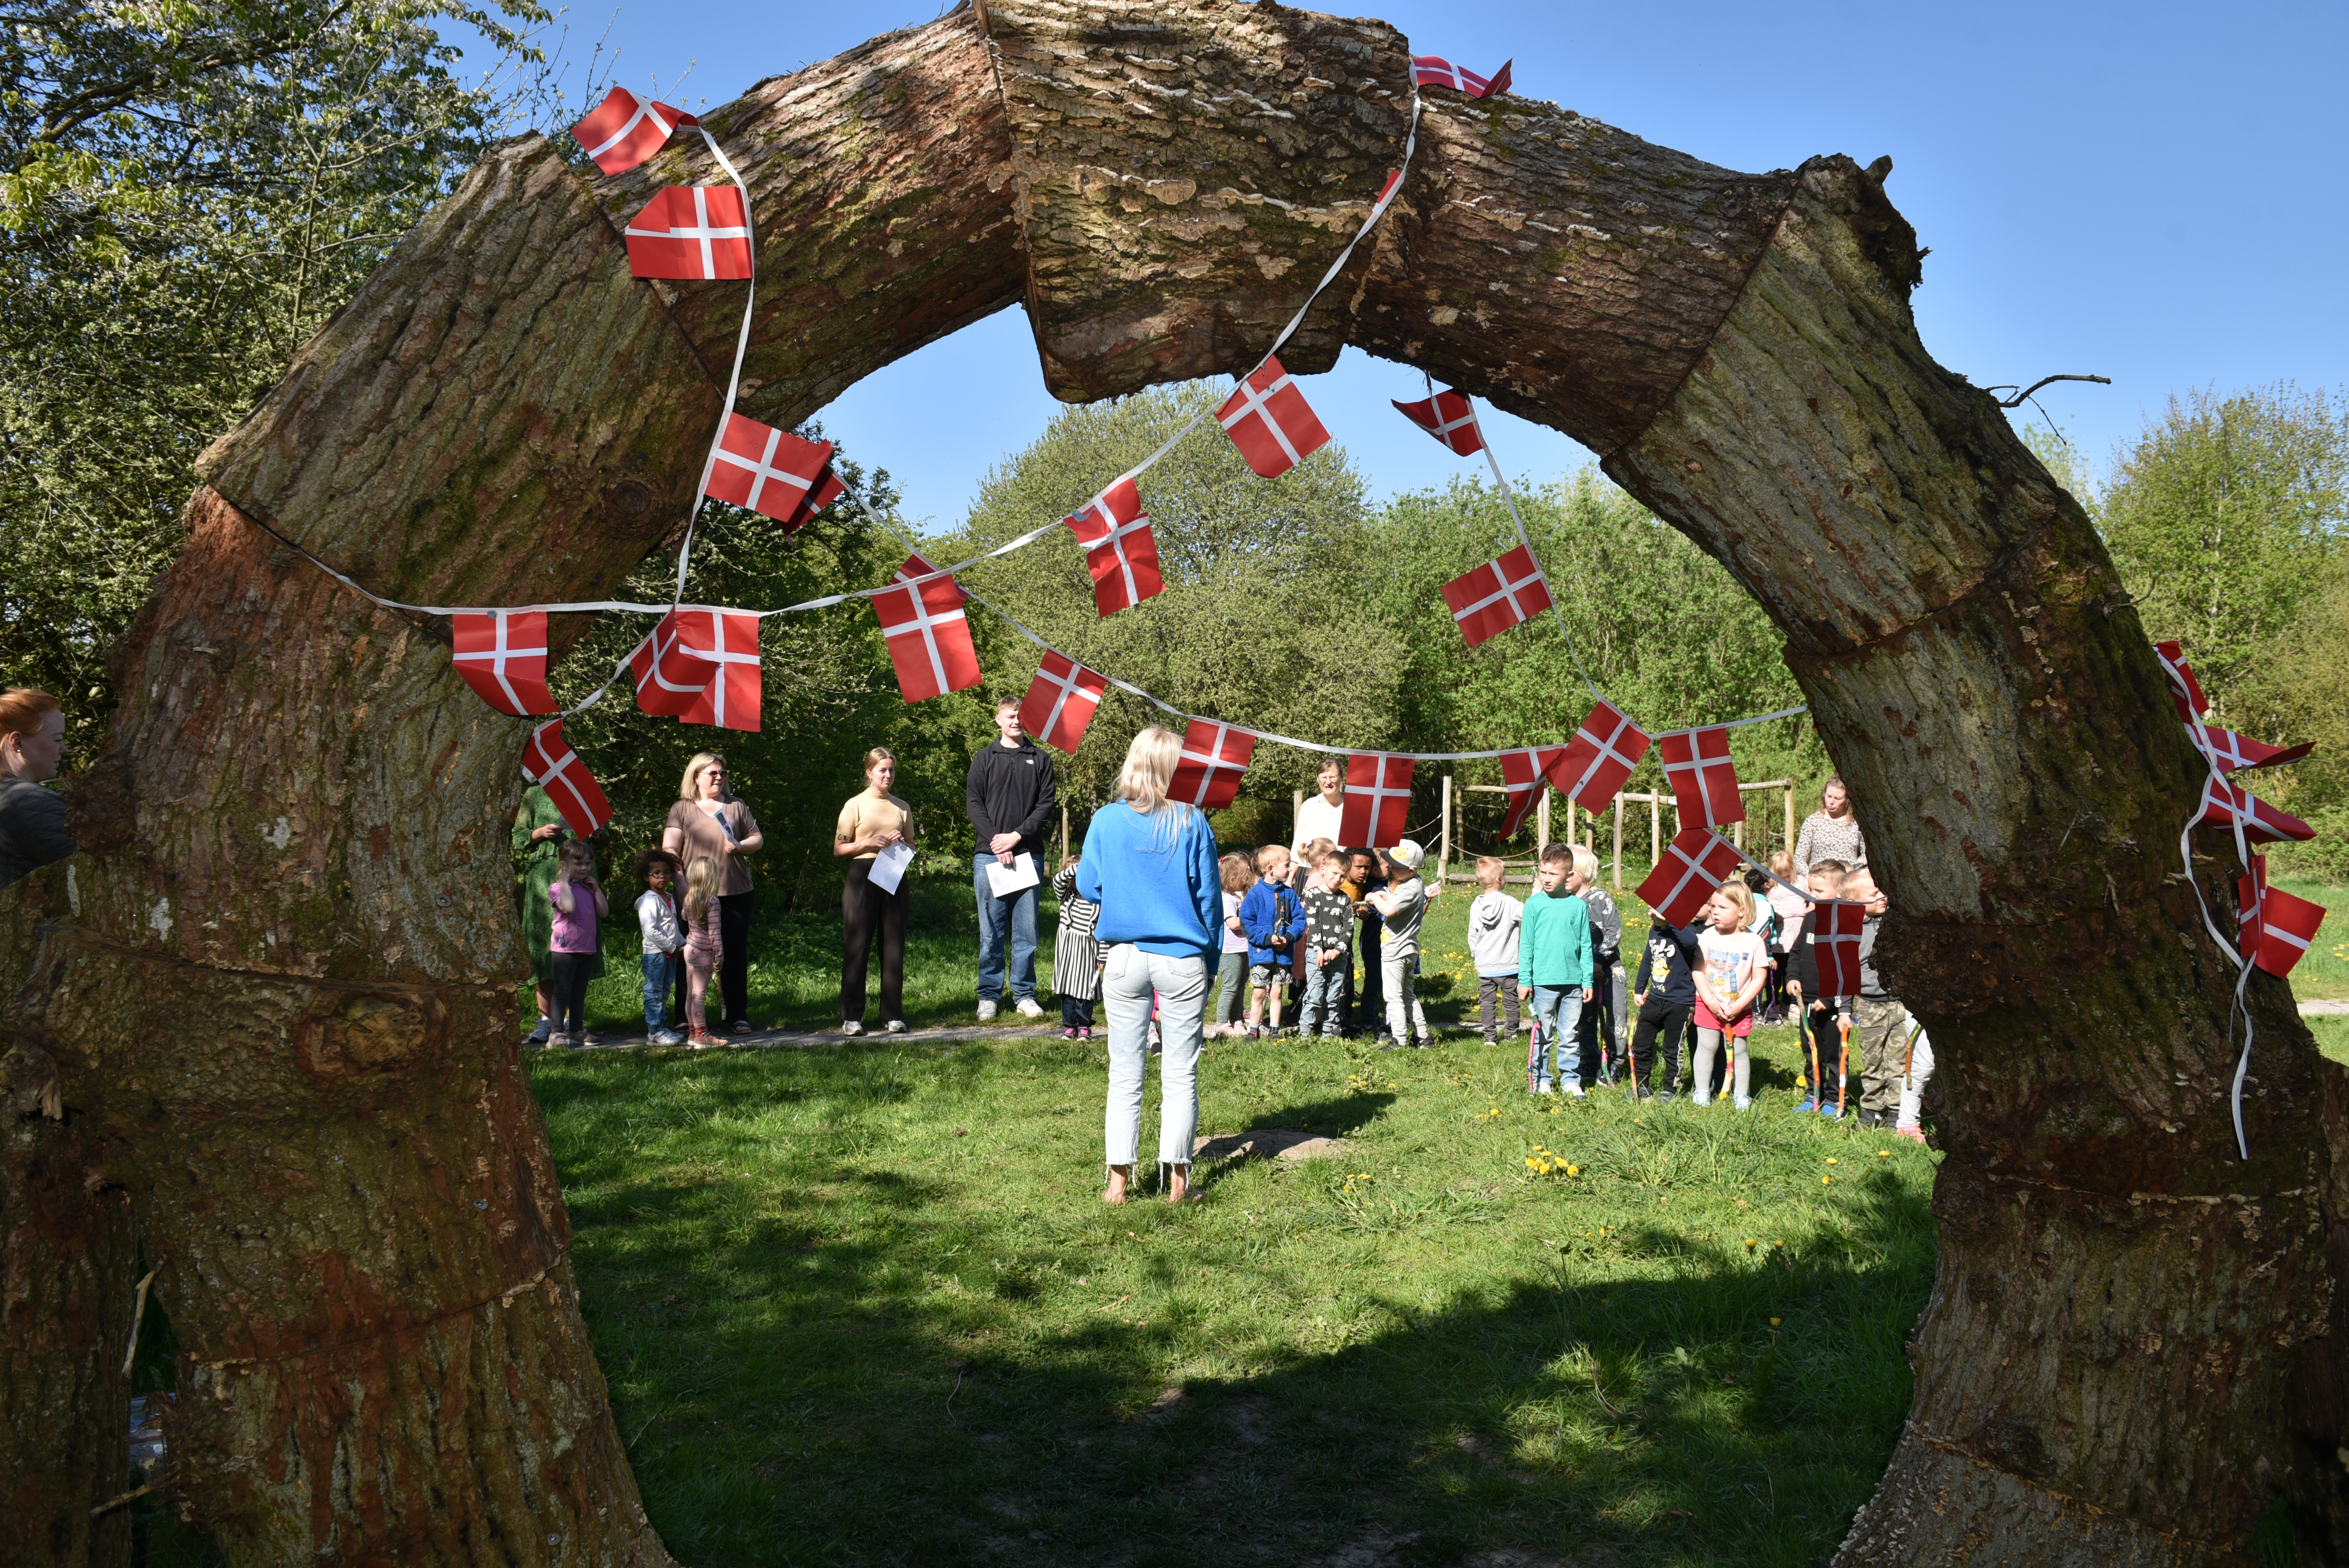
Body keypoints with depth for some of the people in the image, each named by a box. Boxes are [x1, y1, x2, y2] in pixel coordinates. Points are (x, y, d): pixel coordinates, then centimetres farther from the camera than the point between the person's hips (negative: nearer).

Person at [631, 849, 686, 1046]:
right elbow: (650, 930, -23)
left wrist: (682, 944, 9)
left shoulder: (670, 898, 14)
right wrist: (671, 947, -17)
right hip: (655, 954, -9)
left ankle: (662, 1028, 21)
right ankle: (654, 1032, 0)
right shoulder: (649, 901, -15)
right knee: (654, 993, -3)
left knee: (664, 993, 14)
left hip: (671, 954, 9)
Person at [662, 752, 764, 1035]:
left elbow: (758, 839, 16)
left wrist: (741, 846, -5)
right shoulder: (682, 809, 8)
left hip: (736, 894, 2)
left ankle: (737, 1017, 10)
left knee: (735, 956, 3)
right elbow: (670, 848, 0)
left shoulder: (737, 807, 14)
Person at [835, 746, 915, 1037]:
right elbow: (839, 849, 1)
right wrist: (868, 843, -13)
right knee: (856, 947, -3)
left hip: (896, 878, 3)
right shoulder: (855, 805, 2)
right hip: (863, 878, -3)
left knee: (894, 948, 3)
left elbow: (912, 847, 22)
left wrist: (902, 844, -1)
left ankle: (893, 1015, 9)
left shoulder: (903, 808, 13)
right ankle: (852, 1016, 2)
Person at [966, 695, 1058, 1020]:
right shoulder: (985, 758, 9)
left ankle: (1025, 995, 10)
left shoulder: (1040, 759, 9)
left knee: (1026, 930, 3)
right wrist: (996, 841, -10)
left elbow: (1047, 804, 2)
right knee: (991, 932, 2)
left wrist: (1017, 836, -9)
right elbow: (973, 803, 3)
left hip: (1028, 855, 0)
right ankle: (989, 996, 8)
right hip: (989, 856, 0)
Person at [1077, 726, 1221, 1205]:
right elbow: (1209, 896, -1)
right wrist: (1210, 958, 9)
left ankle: (1119, 1180, 10)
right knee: (1181, 1075, 6)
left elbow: (1087, 887, 7)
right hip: (1182, 960, -1)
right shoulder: (1192, 824, -6)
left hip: (1125, 959, 1)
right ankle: (1177, 1179, 8)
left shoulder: (1106, 821, -3)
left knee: (1125, 1073, 8)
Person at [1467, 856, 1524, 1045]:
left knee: (1486, 1002, 8)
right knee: (1511, 1001, 11)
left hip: (1484, 967, 3)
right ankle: (1512, 1034, 19)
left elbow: (1472, 936, 6)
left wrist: (1474, 955, 20)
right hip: (1509, 965, -3)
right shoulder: (1509, 903, -14)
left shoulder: (1476, 907, -1)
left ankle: (1490, 1037, 6)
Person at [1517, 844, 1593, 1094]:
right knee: (1542, 1035, 6)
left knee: (1570, 1035, 8)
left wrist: (1588, 981, 6)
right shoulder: (1534, 904, -1)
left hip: (1573, 981, 1)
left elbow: (1586, 946, 8)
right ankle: (1542, 1080, 17)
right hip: (1543, 981, -1)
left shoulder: (1579, 906, 4)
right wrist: (1525, 979, -1)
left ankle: (1571, 1080, 19)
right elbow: (1526, 945, 3)